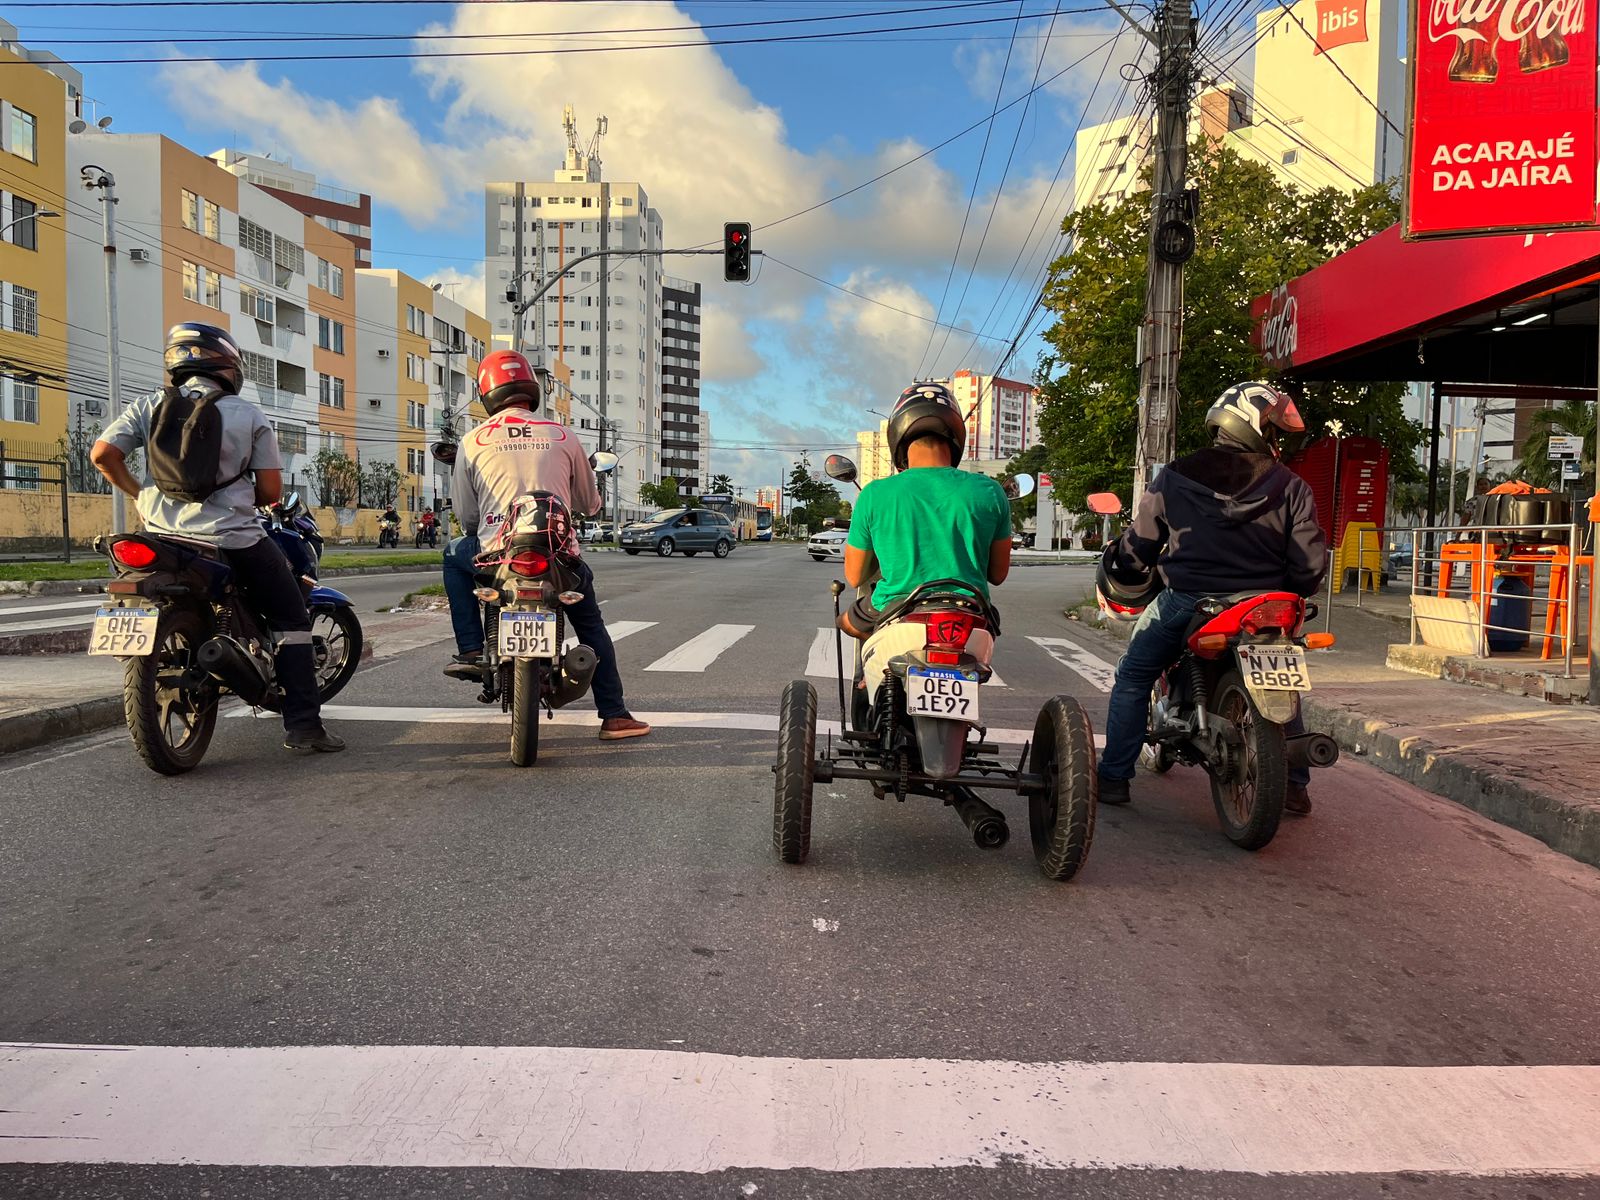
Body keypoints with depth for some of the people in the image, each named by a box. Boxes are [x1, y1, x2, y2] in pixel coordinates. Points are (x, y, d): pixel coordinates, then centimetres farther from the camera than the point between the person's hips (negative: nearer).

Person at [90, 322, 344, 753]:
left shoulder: (150, 406, 6)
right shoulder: (248, 415, 0)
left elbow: (102, 453, -2)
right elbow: (271, 491, -3)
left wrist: (138, 494, 13)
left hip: (163, 535, 4)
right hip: (232, 538, -4)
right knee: (292, 620, 7)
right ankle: (302, 724, 1)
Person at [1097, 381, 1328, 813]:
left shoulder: (1174, 478, -2)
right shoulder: (1291, 488, -2)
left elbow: (1137, 546, 3)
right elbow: (1311, 562, -4)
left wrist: (1118, 567, 25)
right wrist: (1294, 596, 17)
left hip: (1185, 602, -1)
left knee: (1132, 679, 16)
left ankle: (1113, 778, 13)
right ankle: (1294, 785, 27)